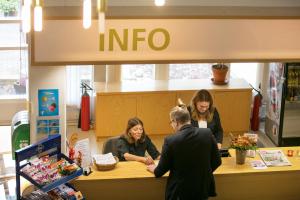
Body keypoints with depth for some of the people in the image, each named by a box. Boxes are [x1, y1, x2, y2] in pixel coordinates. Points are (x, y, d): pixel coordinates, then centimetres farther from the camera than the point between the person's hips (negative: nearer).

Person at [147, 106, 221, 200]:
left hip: (180, 192, -3)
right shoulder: (207, 133, -10)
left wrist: (154, 169, 17)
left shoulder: (171, 140, -18)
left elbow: (160, 171, -6)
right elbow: (216, 162, 2)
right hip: (203, 188, 3)